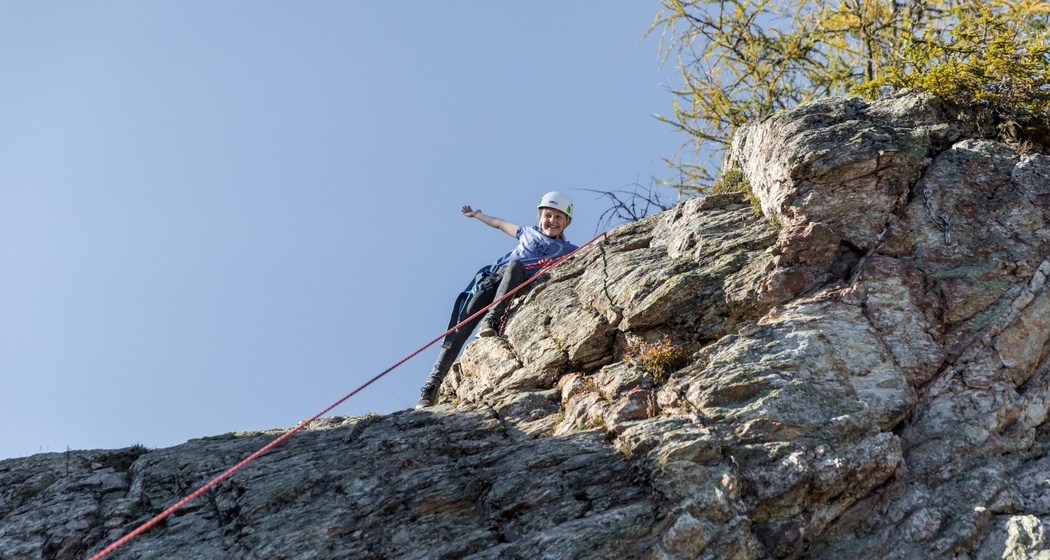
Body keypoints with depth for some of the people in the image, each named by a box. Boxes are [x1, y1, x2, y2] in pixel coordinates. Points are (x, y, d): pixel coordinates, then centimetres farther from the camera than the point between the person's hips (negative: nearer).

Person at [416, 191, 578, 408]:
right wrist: (477, 215, 48)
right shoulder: (528, 233, 25)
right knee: (460, 328, -17)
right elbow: (500, 224, 39)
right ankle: (432, 386, -17)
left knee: (516, 265, -37)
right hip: (491, 279, 2)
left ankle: (492, 321, -49)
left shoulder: (568, 251, 18)